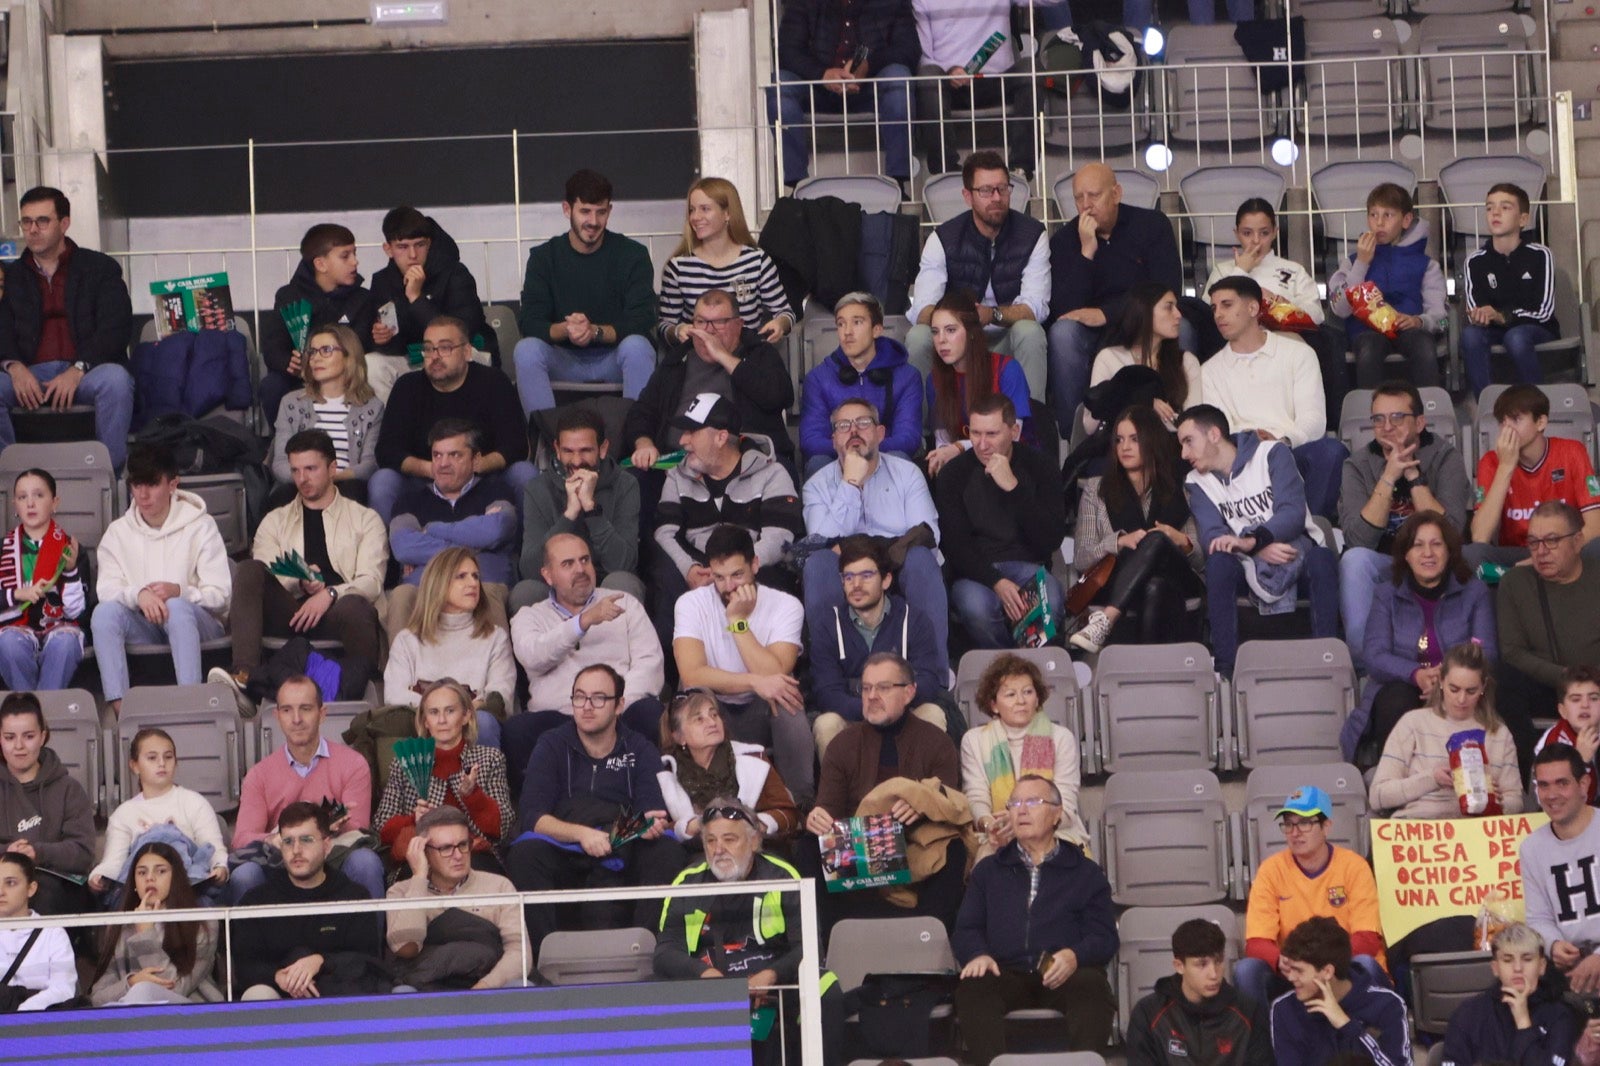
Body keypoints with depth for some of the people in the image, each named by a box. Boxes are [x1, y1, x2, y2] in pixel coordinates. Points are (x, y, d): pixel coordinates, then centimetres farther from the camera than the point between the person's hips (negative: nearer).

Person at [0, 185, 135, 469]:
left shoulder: (100, 268, 11)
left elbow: (116, 329, -2)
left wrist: (78, 371, -19)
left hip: (87, 371, -2)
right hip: (30, 376, 2)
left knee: (115, 379, -37)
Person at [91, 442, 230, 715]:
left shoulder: (200, 526, 4)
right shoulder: (118, 532, 12)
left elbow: (220, 595, -5)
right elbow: (106, 590, -2)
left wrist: (179, 592, -24)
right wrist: (139, 594, -24)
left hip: (195, 622, -2)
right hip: (142, 625, 2)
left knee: (177, 608, -36)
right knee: (104, 612, -28)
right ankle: (119, 704, -39)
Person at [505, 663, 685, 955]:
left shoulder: (640, 751, 11)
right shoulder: (552, 747, 8)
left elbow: (654, 813, -2)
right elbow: (534, 817, -5)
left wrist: (652, 825, -28)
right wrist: (581, 834, -24)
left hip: (621, 858, 1)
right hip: (564, 859, -1)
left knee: (668, 851, -27)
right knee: (524, 853, -31)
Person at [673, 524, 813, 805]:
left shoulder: (786, 606, -9)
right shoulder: (691, 604, -9)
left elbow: (775, 676, -24)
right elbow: (691, 675, -24)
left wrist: (738, 621, -23)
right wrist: (754, 682, -33)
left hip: (765, 714, 0)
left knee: (785, 695, -33)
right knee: (693, 696, -33)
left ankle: (802, 803, -23)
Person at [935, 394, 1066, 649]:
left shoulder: (1040, 466, 1)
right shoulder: (954, 474, 1)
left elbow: (1051, 541, -9)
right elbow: (955, 545, -5)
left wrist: (1013, 487, -19)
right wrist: (997, 583, -22)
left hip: (1029, 567, 0)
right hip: (976, 571, 0)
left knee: (1049, 605, -35)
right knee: (976, 607, -36)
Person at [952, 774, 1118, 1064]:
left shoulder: (1086, 873, 21)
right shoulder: (988, 871, 28)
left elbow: (1104, 937, 10)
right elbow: (966, 929, 18)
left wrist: (1075, 956, -14)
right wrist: (977, 954, -7)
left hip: (1065, 975, -1)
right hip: (1006, 974, 1)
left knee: (1091, 987, -37)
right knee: (972, 989, -34)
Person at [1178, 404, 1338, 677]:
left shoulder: (1272, 454, -2)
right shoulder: (1197, 482, 8)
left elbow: (1294, 513, -15)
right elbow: (1211, 534, -8)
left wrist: (1253, 540, -32)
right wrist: (1260, 550, -25)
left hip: (1297, 555, -2)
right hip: (1249, 570, 2)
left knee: (1321, 559, -35)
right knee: (1218, 561, -30)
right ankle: (1226, 666, -33)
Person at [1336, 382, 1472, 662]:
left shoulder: (1444, 457, -5)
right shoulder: (1359, 465, -3)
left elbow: (1450, 532, -18)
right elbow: (1358, 540, -18)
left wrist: (1413, 476, -21)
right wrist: (1389, 478, -23)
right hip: (1380, 569, 1)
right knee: (1354, 558, -30)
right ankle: (1363, 657, -30)